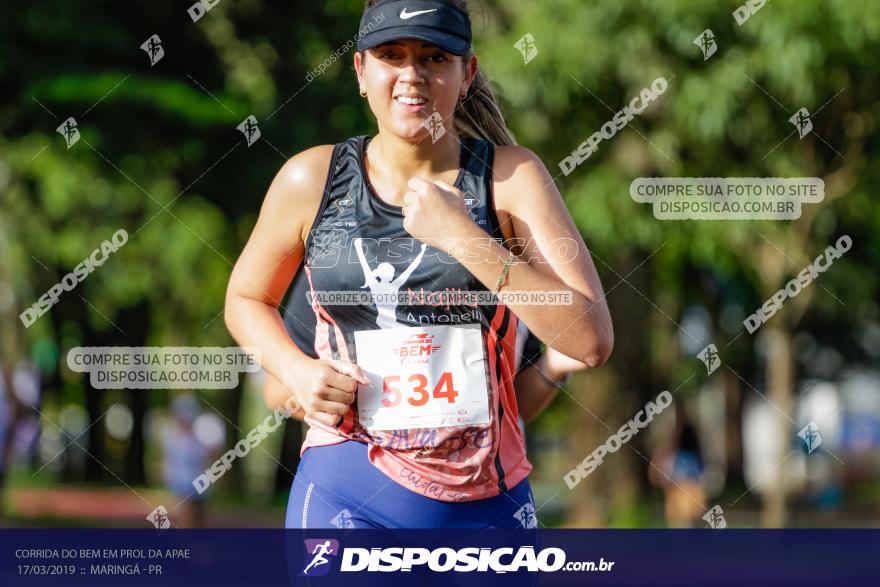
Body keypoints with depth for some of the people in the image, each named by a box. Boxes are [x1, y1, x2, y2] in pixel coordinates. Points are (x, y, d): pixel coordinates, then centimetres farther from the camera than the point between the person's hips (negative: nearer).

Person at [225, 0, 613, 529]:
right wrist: (296, 370, -3)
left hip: (486, 503, 1)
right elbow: (246, 298, 18)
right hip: (347, 496, -1)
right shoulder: (312, 180, 1)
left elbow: (592, 341, -12)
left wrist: (465, 239, -18)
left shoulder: (511, 177, -2)